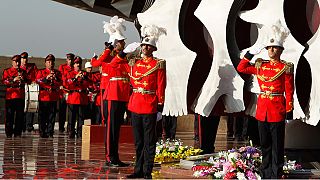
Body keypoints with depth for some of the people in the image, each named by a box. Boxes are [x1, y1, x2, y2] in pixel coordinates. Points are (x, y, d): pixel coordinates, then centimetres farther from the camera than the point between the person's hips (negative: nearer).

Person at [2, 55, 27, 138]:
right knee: (9, 115, -3)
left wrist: (23, 79, -6)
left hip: (21, 96, 3)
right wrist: (14, 80, -18)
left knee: (20, 115, 2)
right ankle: (9, 133, 2)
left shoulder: (23, 72, 16)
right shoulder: (7, 71, 7)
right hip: (10, 96, -3)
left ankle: (18, 133, 7)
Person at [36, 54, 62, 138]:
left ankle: (50, 132, 4)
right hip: (43, 96, -1)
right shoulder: (41, 72, 9)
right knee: (42, 116, 0)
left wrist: (55, 78, -15)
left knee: (52, 116, 0)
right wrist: (46, 78, -19)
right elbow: (38, 81, -7)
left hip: (54, 97, 1)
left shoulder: (57, 73, 14)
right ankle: (42, 132, 6)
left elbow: (60, 83, 2)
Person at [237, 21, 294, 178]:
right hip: (262, 109, 5)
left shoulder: (286, 68, -4)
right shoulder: (260, 66, 9)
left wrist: (288, 110, -8)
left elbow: (289, 91, -4)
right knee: (265, 144, 11)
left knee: (277, 145, 2)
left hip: (277, 110, -5)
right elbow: (241, 68, 12)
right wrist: (251, 53, 4)